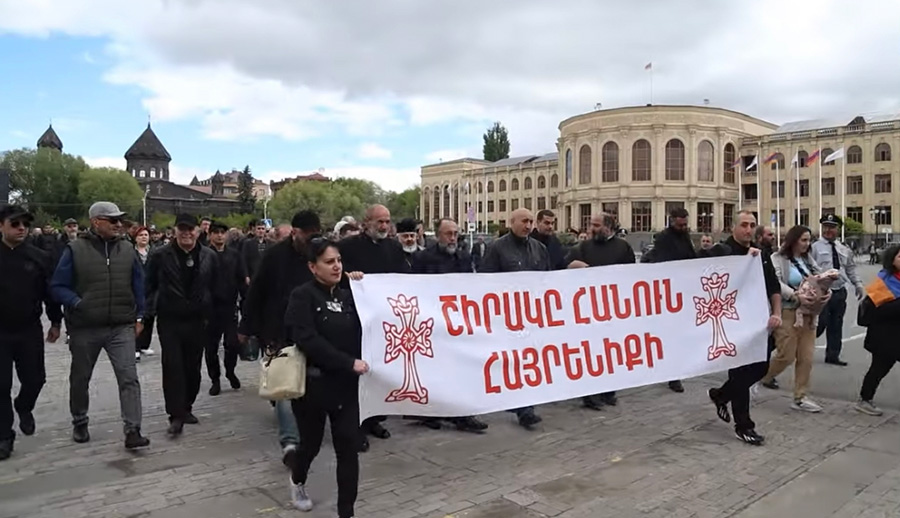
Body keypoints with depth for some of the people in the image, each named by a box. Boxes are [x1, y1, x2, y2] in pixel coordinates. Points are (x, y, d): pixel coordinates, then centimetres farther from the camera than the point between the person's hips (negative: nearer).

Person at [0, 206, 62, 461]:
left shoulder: (39, 257, -1)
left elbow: (50, 291, 4)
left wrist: (55, 322, 6)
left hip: (30, 330, 1)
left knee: (35, 379, 8)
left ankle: (24, 408, 40)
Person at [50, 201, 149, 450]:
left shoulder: (127, 249, 3)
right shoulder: (75, 250, -5)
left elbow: (138, 285, 10)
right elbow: (57, 286, -3)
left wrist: (139, 317, 7)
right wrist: (77, 303, -19)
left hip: (122, 327, 1)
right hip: (84, 328, -1)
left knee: (129, 377, -9)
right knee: (80, 379, 16)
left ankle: (132, 430, -8)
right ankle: (79, 423, 38)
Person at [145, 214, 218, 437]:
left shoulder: (209, 257, 3)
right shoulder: (161, 256, -1)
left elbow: (215, 287, 11)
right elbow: (150, 286, 7)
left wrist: (209, 312, 8)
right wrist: (156, 306, 0)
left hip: (197, 320, 2)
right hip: (169, 320, -2)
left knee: (193, 367, 10)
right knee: (173, 366, -7)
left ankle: (186, 408, 27)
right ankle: (176, 416, -4)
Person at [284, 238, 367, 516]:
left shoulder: (347, 295, 8)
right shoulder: (303, 296, -10)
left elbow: (361, 332, 1)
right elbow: (308, 340, -21)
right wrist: (349, 362, -24)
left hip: (345, 384, 4)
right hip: (313, 382, -4)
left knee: (349, 446, 0)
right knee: (312, 442, 15)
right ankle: (297, 481, 48)